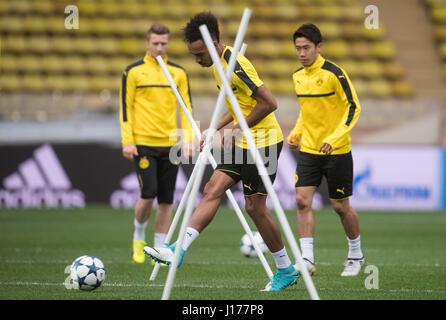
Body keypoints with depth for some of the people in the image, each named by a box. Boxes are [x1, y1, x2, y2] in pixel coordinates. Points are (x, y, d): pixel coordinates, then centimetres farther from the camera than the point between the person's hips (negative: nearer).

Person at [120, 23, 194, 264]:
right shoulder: (133, 72, 1)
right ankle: (138, 237, 15)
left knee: (166, 200, 3)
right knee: (148, 194, -12)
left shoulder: (178, 72, 9)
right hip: (143, 144, -3)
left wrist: (187, 139, -1)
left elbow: (187, 107, 10)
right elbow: (126, 107, 1)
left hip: (170, 144, 3)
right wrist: (127, 141, -6)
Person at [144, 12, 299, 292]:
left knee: (255, 207, -3)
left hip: (263, 142, -9)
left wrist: (237, 130, -16)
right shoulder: (220, 64, 10)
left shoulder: (236, 66, -21)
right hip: (243, 142, 9)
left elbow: (269, 103, -24)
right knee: (213, 189, -2)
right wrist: (215, 129, 14)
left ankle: (286, 270, 7)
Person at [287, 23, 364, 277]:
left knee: (341, 206, 4)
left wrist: (335, 138, -23)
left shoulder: (334, 73, -14)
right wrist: (296, 133, 8)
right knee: (303, 201, -10)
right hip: (308, 150, 5)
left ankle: (356, 255, 25)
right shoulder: (298, 76, 7)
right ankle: (307, 260, -11)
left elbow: (354, 108, -14)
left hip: (337, 151, -5)